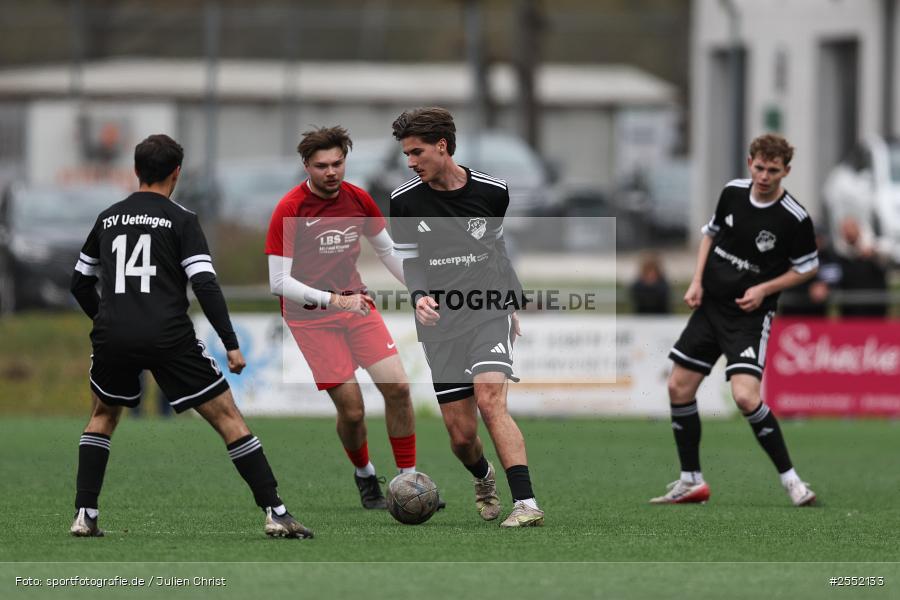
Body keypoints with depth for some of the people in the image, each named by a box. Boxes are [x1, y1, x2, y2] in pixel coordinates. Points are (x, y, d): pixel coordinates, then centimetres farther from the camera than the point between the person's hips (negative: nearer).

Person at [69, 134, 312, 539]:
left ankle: (84, 516, 16)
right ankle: (276, 514, -7)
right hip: (169, 338, -4)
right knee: (227, 417, 1)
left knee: (102, 416, 28)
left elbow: (80, 284, 22)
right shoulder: (180, 219, 0)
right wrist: (231, 344, -8)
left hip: (112, 336, 4)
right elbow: (205, 284, -10)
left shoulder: (108, 219, 14)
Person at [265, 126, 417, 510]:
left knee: (398, 387, -9)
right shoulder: (289, 210, -17)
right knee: (352, 409, -9)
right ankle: (365, 475, 19)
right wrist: (333, 300, -29)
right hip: (311, 315, -5)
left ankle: (409, 479, 3)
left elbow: (387, 251, 17)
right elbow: (279, 282, -21)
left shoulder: (357, 200, 0)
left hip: (355, 302, 5)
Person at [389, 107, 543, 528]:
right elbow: (410, 261, 4)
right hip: (441, 324, 1)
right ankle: (483, 479, 35)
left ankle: (526, 504, -29)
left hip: (489, 314, -1)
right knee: (461, 434, -1)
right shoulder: (405, 201, -1)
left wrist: (510, 305, 25)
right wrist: (419, 297, -17)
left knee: (490, 401, -25)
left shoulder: (491, 191, 1)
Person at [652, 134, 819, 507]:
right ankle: (691, 482, 17)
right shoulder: (733, 192, -1)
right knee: (679, 388, 5)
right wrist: (697, 280, 4)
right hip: (710, 305, 6)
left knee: (745, 396, -23)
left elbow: (808, 267, -3)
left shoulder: (795, 219, -16)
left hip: (749, 316, -6)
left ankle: (790, 479, -11)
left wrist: (764, 288, -14)